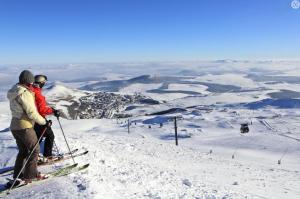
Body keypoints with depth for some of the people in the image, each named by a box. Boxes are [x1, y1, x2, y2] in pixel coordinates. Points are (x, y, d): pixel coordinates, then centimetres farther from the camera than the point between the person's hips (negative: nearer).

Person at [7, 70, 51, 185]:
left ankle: (18, 176, 23)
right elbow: (32, 113, -21)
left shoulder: (14, 92, 11)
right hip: (24, 127, -9)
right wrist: (45, 122, -12)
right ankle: (30, 175, 11)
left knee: (23, 151, 18)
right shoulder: (25, 93, -19)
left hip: (14, 126, 9)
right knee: (34, 150, 4)